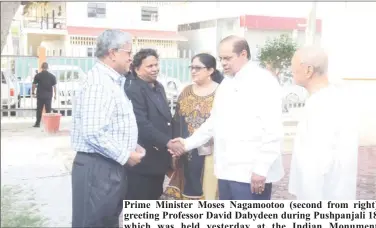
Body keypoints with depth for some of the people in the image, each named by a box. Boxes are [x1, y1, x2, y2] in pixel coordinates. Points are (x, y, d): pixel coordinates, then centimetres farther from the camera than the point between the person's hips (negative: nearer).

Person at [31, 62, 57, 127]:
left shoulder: (38, 75, -4)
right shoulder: (52, 76, -1)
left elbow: (34, 85, -3)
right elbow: (54, 86, 1)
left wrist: (33, 92, 11)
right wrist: (55, 94, 10)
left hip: (40, 95, 0)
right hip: (48, 96, 0)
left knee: (39, 110, 7)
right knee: (48, 110, 5)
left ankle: (37, 123, 9)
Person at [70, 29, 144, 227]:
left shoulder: (111, 81, 16)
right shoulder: (99, 82, -18)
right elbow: (93, 133, -26)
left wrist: (131, 146, 10)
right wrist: (125, 155, -16)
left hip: (111, 166, 10)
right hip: (97, 167, -10)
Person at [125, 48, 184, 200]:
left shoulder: (159, 87, 14)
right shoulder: (134, 91, -16)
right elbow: (142, 124, -25)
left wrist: (169, 146, 14)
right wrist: (168, 142, -27)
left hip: (158, 159, 9)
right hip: (142, 161, -9)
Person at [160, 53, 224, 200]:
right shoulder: (186, 92, 10)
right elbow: (176, 122, 11)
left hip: (211, 152, -4)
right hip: (187, 153, 5)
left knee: (209, 189, 1)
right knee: (189, 188, 11)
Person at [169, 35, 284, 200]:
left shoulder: (263, 81, -9)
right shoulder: (225, 83, 16)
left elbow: (272, 130, -15)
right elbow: (214, 122, 21)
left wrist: (261, 169, -18)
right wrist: (189, 143, 11)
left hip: (252, 173, -8)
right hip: (227, 170, 8)